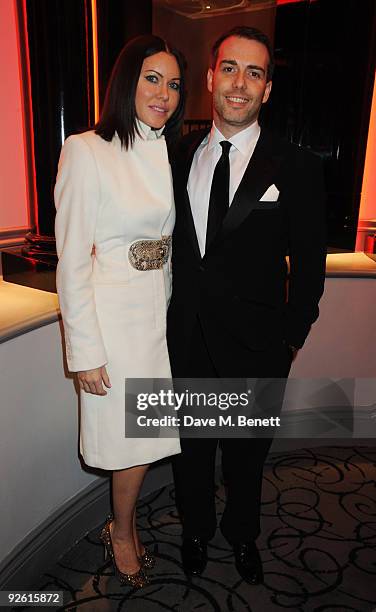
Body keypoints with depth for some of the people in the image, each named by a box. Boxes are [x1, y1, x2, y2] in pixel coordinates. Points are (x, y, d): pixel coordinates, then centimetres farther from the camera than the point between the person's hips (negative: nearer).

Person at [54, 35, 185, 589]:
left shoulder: (173, 154, 8)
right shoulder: (86, 152, -11)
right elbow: (71, 261, -13)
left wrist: (174, 312, 10)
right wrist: (85, 352, -13)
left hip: (163, 311, 6)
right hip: (113, 315, -6)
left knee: (149, 437, 15)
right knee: (132, 439, 7)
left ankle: (122, 525, 41)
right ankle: (122, 534, 37)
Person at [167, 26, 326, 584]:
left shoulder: (297, 167, -8)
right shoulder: (180, 155, 2)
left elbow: (309, 264, -4)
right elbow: (176, 239, 8)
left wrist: (290, 339, -4)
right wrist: (173, 310, 0)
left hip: (255, 345, -2)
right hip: (187, 337, 3)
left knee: (247, 454, 19)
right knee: (192, 447, 21)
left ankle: (243, 537, 49)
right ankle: (196, 530, 49)